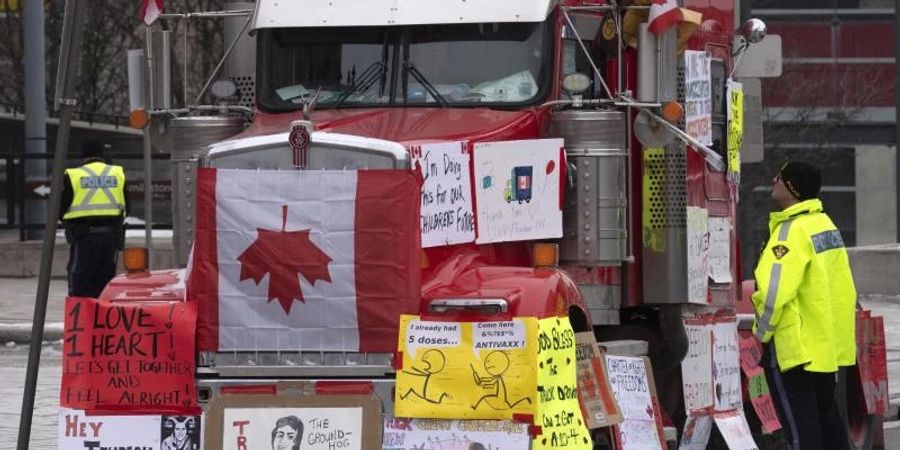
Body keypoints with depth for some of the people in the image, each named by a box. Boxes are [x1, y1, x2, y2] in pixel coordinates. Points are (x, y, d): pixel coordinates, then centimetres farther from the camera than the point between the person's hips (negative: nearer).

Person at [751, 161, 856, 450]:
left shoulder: (793, 230, -19)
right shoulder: (825, 223, 10)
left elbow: (775, 290, -24)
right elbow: (842, 285, 15)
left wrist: (762, 331, -10)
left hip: (797, 347, -9)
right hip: (829, 345, 9)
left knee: (799, 425, -5)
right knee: (827, 415, 15)